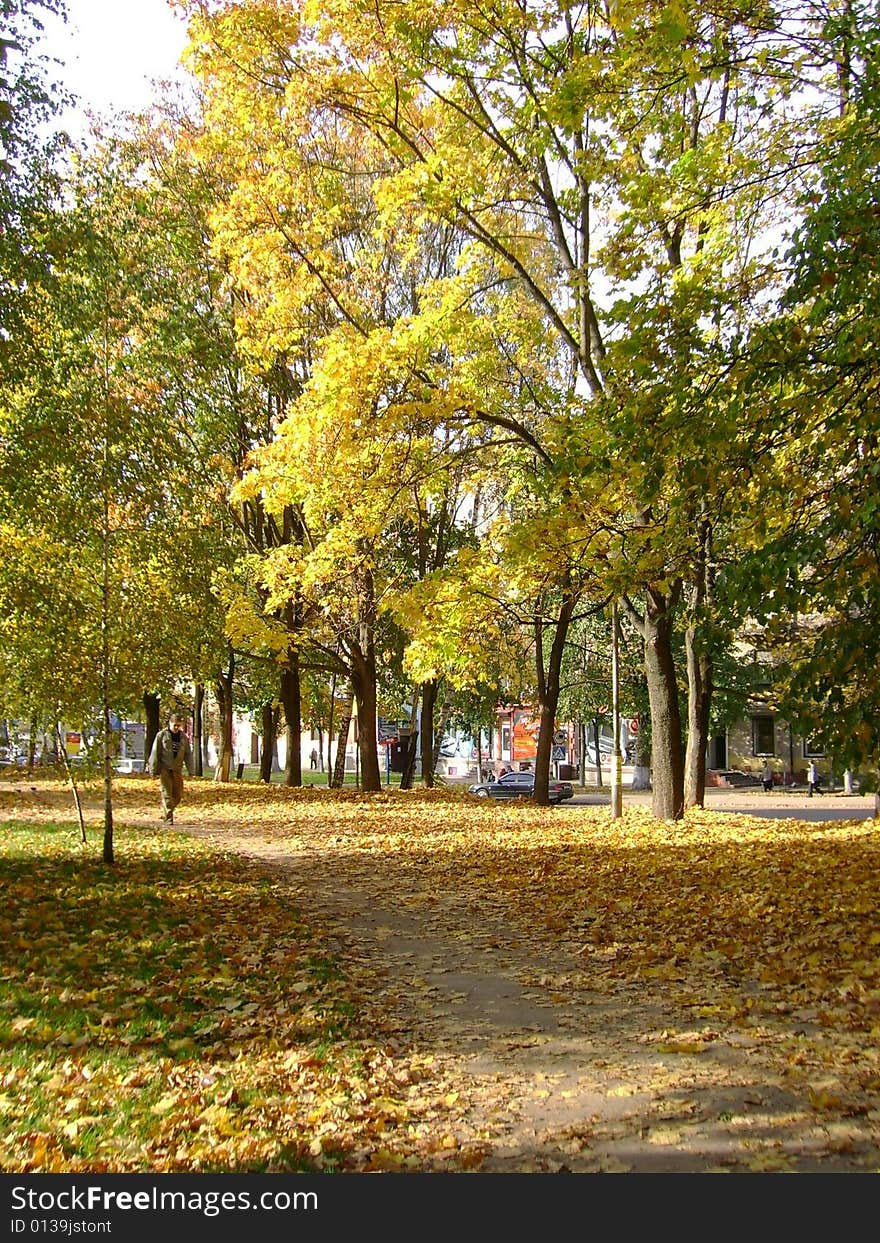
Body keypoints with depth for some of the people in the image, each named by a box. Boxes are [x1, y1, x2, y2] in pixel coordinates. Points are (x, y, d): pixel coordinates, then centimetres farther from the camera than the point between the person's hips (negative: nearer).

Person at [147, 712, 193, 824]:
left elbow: (188, 754, 11)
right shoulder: (161, 735, -1)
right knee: (167, 794, -7)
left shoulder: (183, 737, 9)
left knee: (178, 794, 3)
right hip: (164, 768, -4)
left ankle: (165, 813, 22)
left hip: (177, 769, 4)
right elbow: (155, 753, -1)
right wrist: (154, 770, -5)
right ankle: (168, 818, -4)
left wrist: (190, 770, 5)